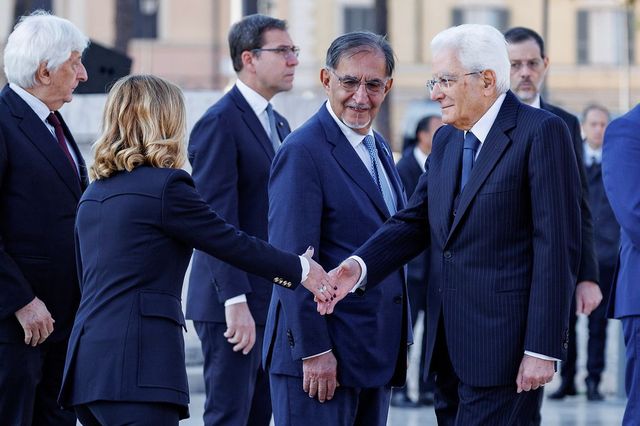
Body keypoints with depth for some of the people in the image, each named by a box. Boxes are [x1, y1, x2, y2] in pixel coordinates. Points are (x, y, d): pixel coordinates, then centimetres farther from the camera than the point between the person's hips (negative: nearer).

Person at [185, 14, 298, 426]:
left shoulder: (278, 124, 17)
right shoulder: (220, 122, -12)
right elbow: (217, 221, -18)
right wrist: (236, 301, -24)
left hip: (273, 300, 9)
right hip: (235, 303, -9)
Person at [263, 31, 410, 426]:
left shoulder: (379, 148, 15)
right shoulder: (304, 152, -13)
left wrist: (401, 342, 18)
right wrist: (313, 351, -20)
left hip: (376, 354, 8)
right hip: (322, 354, -8)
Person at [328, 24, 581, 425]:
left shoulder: (541, 132, -9)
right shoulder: (446, 140, 16)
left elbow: (557, 245, -13)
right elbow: (415, 221, 10)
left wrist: (542, 348, -17)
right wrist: (360, 266, -11)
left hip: (503, 346, -8)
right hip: (449, 347, 8)